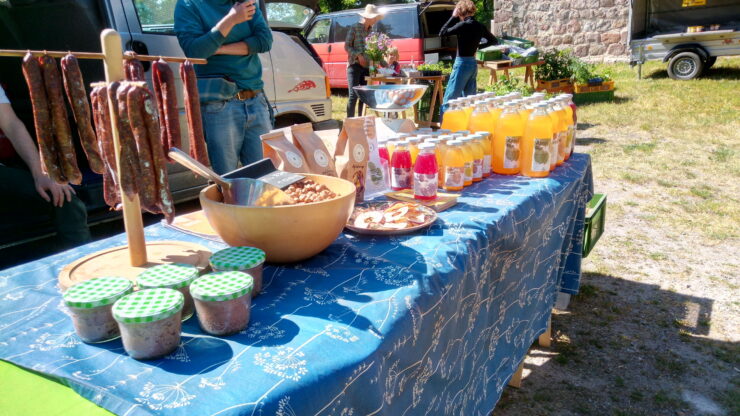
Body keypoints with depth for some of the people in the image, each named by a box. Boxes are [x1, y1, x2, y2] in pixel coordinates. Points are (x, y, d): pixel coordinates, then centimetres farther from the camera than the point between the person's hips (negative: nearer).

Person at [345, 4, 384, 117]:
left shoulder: (371, 31, 12)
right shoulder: (355, 28, -3)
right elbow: (347, 46, -5)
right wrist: (358, 55, -18)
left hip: (367, 67, 6)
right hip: (354, 65, -6)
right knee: (353, 94, -13)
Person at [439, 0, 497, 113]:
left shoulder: (463, 25, -14)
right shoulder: (480, 27, 7)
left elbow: (442, 33, -7)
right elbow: (494, 41, 20)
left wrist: (453, 17, -2)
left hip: (462, 64, -8)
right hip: (473, 64, 8)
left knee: (448, 100, -5)